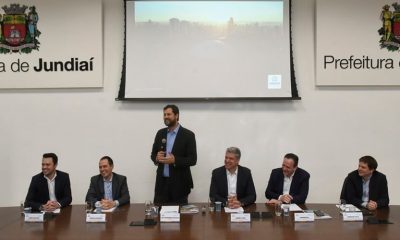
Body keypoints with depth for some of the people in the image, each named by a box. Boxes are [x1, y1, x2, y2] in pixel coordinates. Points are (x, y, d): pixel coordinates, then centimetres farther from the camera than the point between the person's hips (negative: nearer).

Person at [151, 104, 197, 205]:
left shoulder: (188, 135, -5)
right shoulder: (160, 133, 10)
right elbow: (153, 154, 15)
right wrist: (157, 158, -9)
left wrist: (175, 160, -23)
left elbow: (192, 160, -8)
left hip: (179, 183, -4)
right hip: (162, 181, 4)